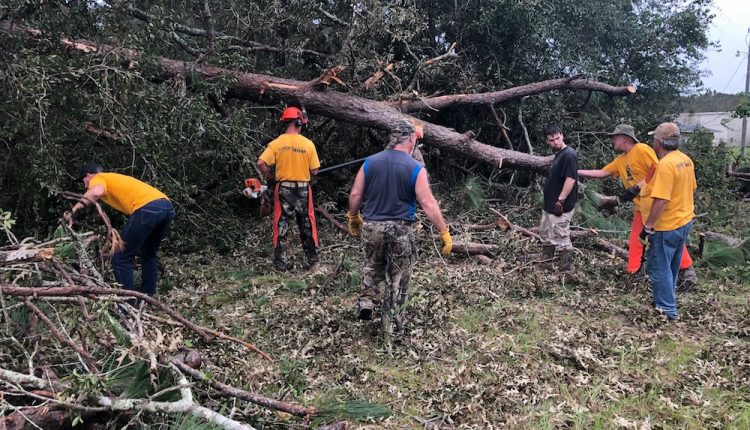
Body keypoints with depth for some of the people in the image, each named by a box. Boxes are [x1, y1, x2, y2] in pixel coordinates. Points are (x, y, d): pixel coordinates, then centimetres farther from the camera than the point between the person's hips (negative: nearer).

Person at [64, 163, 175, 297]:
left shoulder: (97, 178, 14)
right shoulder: (115, 179, 38)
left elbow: (96, 192, -12)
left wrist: (73, 211, -6)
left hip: (148, 208, -9)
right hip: (167, 206, 9)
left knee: (121, 258, 2)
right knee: (149, 255, 26)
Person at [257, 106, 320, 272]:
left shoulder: (276, 143, -6)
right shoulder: (308, 144, -7)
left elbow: (261, 163, -13)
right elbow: (314, 171, -4)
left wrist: (270, 178, 2)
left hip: (283, 189, 0)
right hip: (303, 189, 0)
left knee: (281, 227, 8)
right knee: (307, 227, 13)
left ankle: (280, 265, 11)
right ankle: (313, 261, 20)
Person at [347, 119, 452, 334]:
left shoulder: (370, 162, -1)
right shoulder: (415, 169, -11)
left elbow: (355, 195, 2)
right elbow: (428, 204, -15)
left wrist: (353, 217, 20)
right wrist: (445, 232, -9)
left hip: (371, 226, 3)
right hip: (400, 229, -3)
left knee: (372, 266, 27)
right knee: (398, 276, 12)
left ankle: (367, 300, 14)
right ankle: (391, 320, 19)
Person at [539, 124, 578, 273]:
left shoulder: (569, 155, -17)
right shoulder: (558, 155, 14)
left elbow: (571, 179, -24)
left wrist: (560, 201, -26)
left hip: (560, 207, -11)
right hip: (550, 205, 11)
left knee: (561, 239, -4)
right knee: (545, 235, 21)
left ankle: (565, 272, 4)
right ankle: (545, 265, 35)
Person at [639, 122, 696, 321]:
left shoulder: (665, 164, -24)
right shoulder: (686, 160, 5)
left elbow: (660, 200, -28)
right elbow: (691, 189, 17)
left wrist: (647, 227, -22)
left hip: (666, 226, -9)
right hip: (684, 221, 9)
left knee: (659, 268, 2)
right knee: (671, 267, 23)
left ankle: (667, 310, 8)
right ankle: (666, 301, 39)